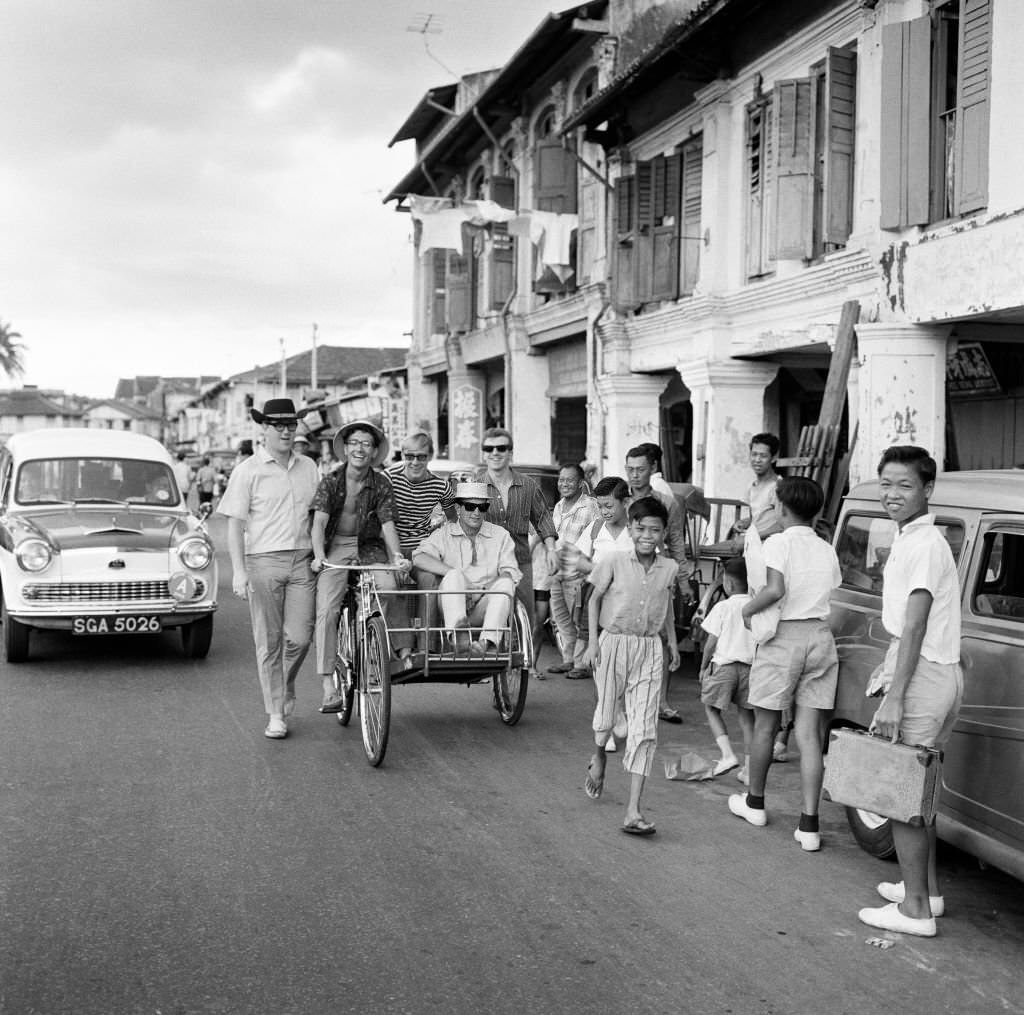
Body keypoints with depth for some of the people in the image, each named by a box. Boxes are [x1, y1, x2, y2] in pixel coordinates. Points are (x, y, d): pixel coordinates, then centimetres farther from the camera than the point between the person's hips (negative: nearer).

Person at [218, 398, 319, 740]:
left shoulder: (308, 468, 12)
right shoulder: (248, 470, -1)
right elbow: (235, 523, -3)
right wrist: (238, 570, -10)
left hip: (301, 561, 3)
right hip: (263, 561, -3)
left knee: (299, 637, -3)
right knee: (268, 641, 2)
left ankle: (286, 688, 27)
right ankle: (275, 714, 11)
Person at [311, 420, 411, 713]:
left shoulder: (381, 484, 0)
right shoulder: (330, 482, -3)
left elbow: (387, 525, -7)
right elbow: (319, 522, -12)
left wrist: (397, 555, -24)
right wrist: (319, 555, -28)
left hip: (369, 547, 1)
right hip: (335, 548, -1)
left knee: (388, 587, -31)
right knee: (326, 611, -17)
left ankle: (403, 650, -16)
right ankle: (329, 687, -17)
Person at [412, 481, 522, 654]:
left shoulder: (500, 535, 15)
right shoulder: (444, 534, 9)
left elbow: (510, 572, 4)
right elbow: (419, 558, -10)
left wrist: (485, 589, -17)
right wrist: (459, 575, -21)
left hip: (484, 609, 1)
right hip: (452, 608, -1)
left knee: (505, 583, -27)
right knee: (453, 576, -30)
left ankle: (488, 642, -46)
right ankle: (459, 635, -53)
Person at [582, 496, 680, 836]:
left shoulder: (669, 568, 3)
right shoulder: (614, 562, -6)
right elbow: (595, 599, 3)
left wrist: (672, 641, 16)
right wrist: (593, 641, -3)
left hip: (649, 649, 2)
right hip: (614, 643, -2)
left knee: (644, 729, -5)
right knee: (610, 719, 7)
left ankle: (633, 811, -6)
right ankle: (598, 759, 46)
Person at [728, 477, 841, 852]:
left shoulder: (779, 542, -7)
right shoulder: (827, 550, 13)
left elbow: (775, 590, -21)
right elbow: (833, 597, 7)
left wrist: (746, 609, -6)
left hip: (784, 636, -5)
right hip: (821, 636, 5)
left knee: (765, 725, 13)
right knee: (809, 733, 3)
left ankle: (755, 803, 29)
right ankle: (809, 825, -1)